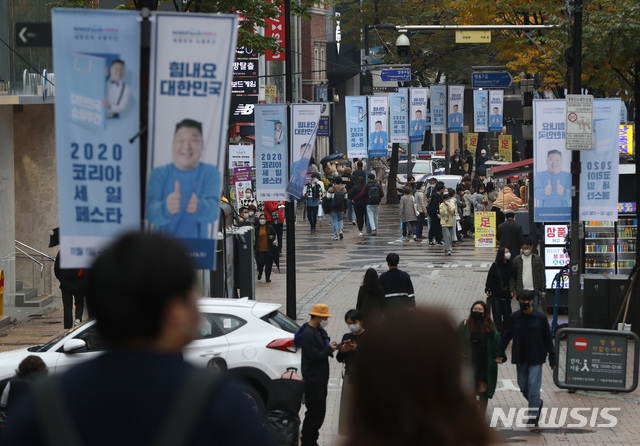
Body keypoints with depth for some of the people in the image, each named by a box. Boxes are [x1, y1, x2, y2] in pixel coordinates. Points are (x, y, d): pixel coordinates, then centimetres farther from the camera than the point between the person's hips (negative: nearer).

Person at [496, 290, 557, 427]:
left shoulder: (541, 318, -5)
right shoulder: (514, 317, 0)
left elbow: (548, 339, 1)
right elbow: (506, 336, 6)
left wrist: (552, 359, 2)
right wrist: (500, 353, -3)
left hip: (536, 359, -3)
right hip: (520, 359, 3)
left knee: (533, 386, -9)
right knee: (523, 386, 10)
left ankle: (533, 416, -1)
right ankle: (537, 403, 37)